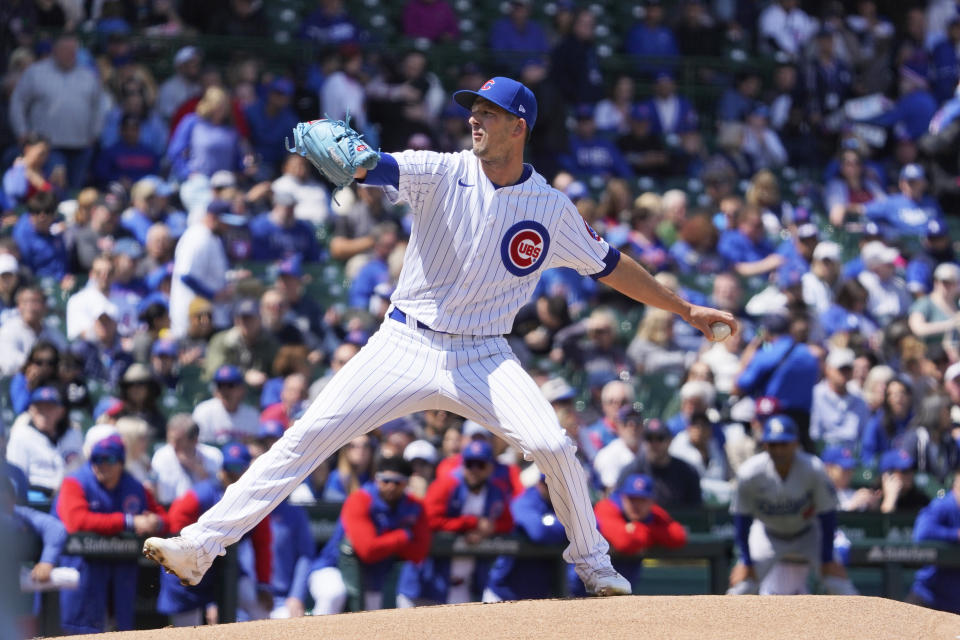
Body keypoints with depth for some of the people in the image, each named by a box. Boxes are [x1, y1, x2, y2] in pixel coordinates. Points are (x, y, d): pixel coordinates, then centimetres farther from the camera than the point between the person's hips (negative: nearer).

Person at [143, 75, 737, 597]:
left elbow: (610, 266, 14)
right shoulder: (442, 173, -4)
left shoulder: (553, 209, 1)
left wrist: (685, 309, 16)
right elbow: (375, 166, -21)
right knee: (306, 437, -10)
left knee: (553, 445, -20)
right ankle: (201, 545, -7)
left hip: (484, 357, 1)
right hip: (406, 344, 0)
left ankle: (593, 562, 6)